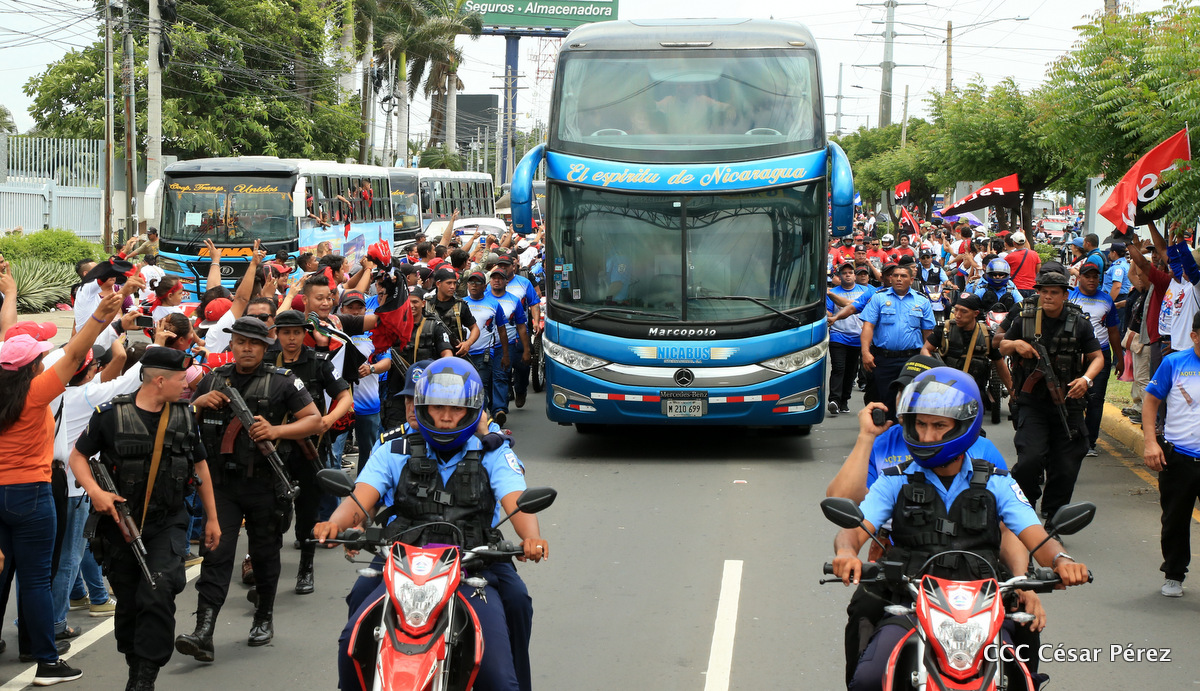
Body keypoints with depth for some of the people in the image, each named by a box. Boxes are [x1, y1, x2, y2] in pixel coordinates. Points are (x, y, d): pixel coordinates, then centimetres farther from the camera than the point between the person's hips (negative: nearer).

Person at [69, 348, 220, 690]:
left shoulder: (185, 416, 3)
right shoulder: (111, 415, -7)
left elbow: (200, 465, 15)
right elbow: (78, 457, 1)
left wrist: (212, 517, 16)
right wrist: (95, 491, -17)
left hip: (168, 523, 1)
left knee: (158, 593, -19)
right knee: (128, 603, 9)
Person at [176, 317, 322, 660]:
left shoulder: (282, 381, 0)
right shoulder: (213, 380, 10)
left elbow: (313, 420, -3)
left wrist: (276, 431, -18)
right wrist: (199, 403, -4)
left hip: (264, 482, -1)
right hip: (222, 483, 2)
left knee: (265, 554, 12)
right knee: (216, 554, -8)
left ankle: (264, 619, 31)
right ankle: (203, 633, -16)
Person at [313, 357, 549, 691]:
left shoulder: (494, 455, 10)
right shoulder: (393, 452, 13)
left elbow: (516, 502, -5)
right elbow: (360, 498, 0)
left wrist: (532, 538, -29)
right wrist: (334, 523, -25)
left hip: (471, 575, -1)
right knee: (353, 643, -23)